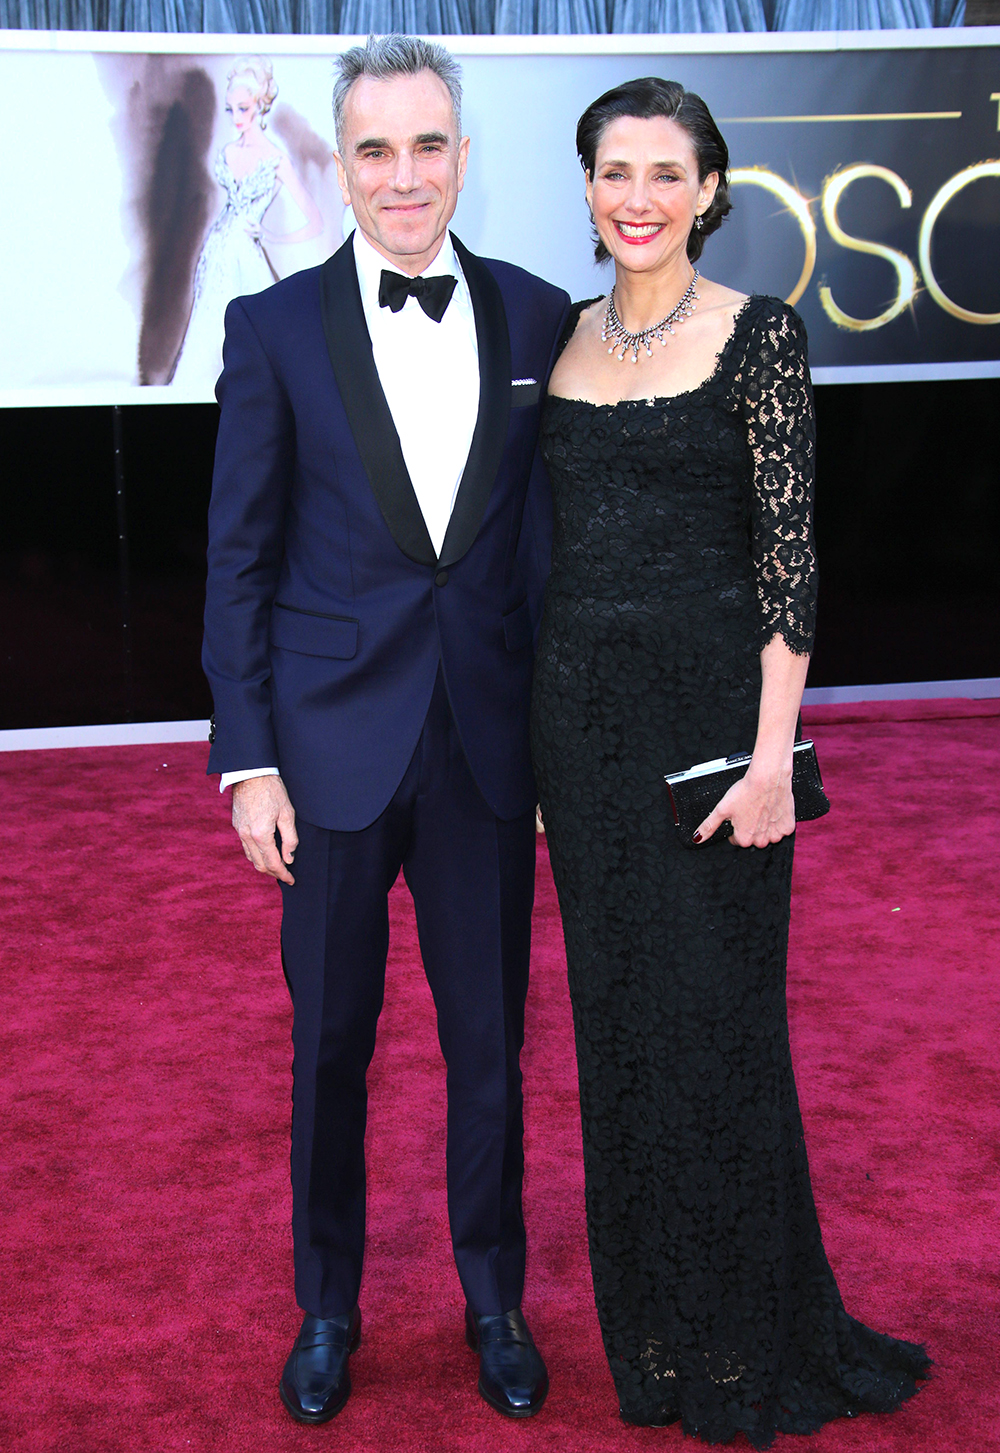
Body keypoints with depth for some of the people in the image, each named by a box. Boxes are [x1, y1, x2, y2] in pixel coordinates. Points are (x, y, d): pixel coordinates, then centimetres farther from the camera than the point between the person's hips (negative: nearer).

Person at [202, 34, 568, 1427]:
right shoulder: (275, 327, -3)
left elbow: (555, 541, 5)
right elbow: (239, 560, -2)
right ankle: (327, 1310, 33)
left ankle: (495, 1300, 33)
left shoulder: (536, 316, 2)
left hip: (490, 742, 1)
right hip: (335, 744, -1)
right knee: (330, 1044, 12)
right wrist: (248, 759, -6)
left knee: (490, 1040, 12)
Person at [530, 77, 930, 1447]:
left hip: (711, 703, -5)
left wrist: (772, 754, -15)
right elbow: (558, 541, 12)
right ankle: (653, 1331, 29)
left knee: (717, 1017, 2)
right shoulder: (562, 337, 9)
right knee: (617, 1014, 12)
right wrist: (538, 736, 11)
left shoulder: (758, 333, -6)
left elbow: (789, 555, -10)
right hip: (583, 713, 5)